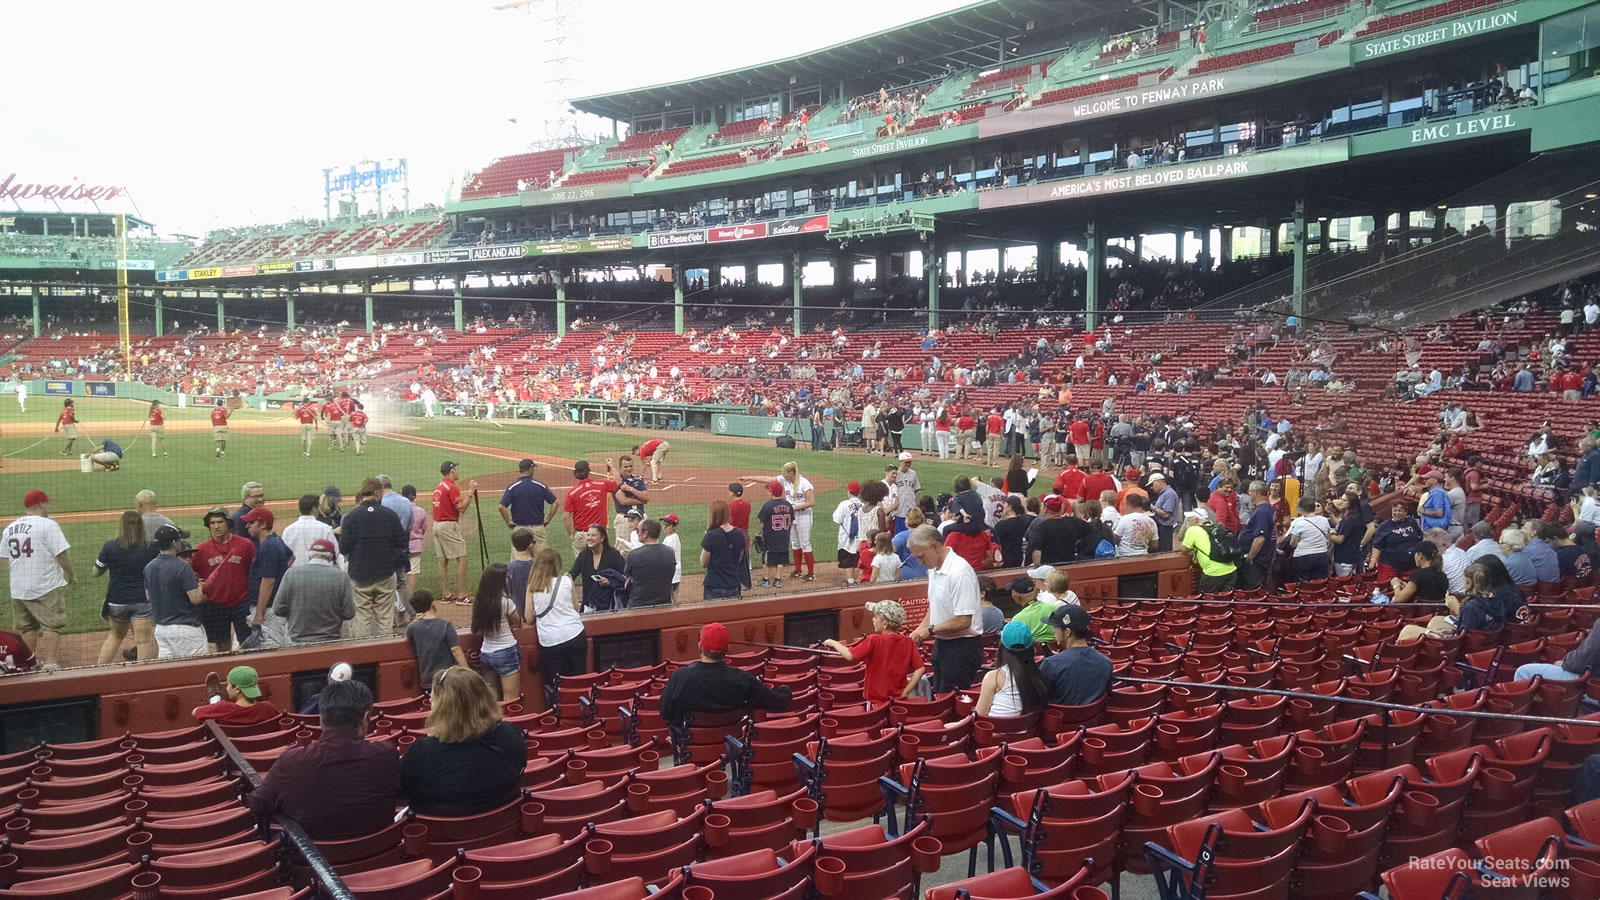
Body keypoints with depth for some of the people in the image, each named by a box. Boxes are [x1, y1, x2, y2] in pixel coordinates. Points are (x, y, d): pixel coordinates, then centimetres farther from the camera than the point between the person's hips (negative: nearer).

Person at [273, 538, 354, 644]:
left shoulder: (291, 573, -4)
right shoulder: (341, 576, -7)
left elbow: (278, 610, -2)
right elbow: (349, 614, -6)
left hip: (297, 640, 1)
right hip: (330, 642, 0)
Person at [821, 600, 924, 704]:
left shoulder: (874, 641, -15)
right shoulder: (908, 642, -2)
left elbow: (850, 656, -16)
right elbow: (920, 669, -6)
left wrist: (833, 643, 2)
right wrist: (905, 693, -4)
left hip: (878, 700, -4)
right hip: (898, 699, 4)